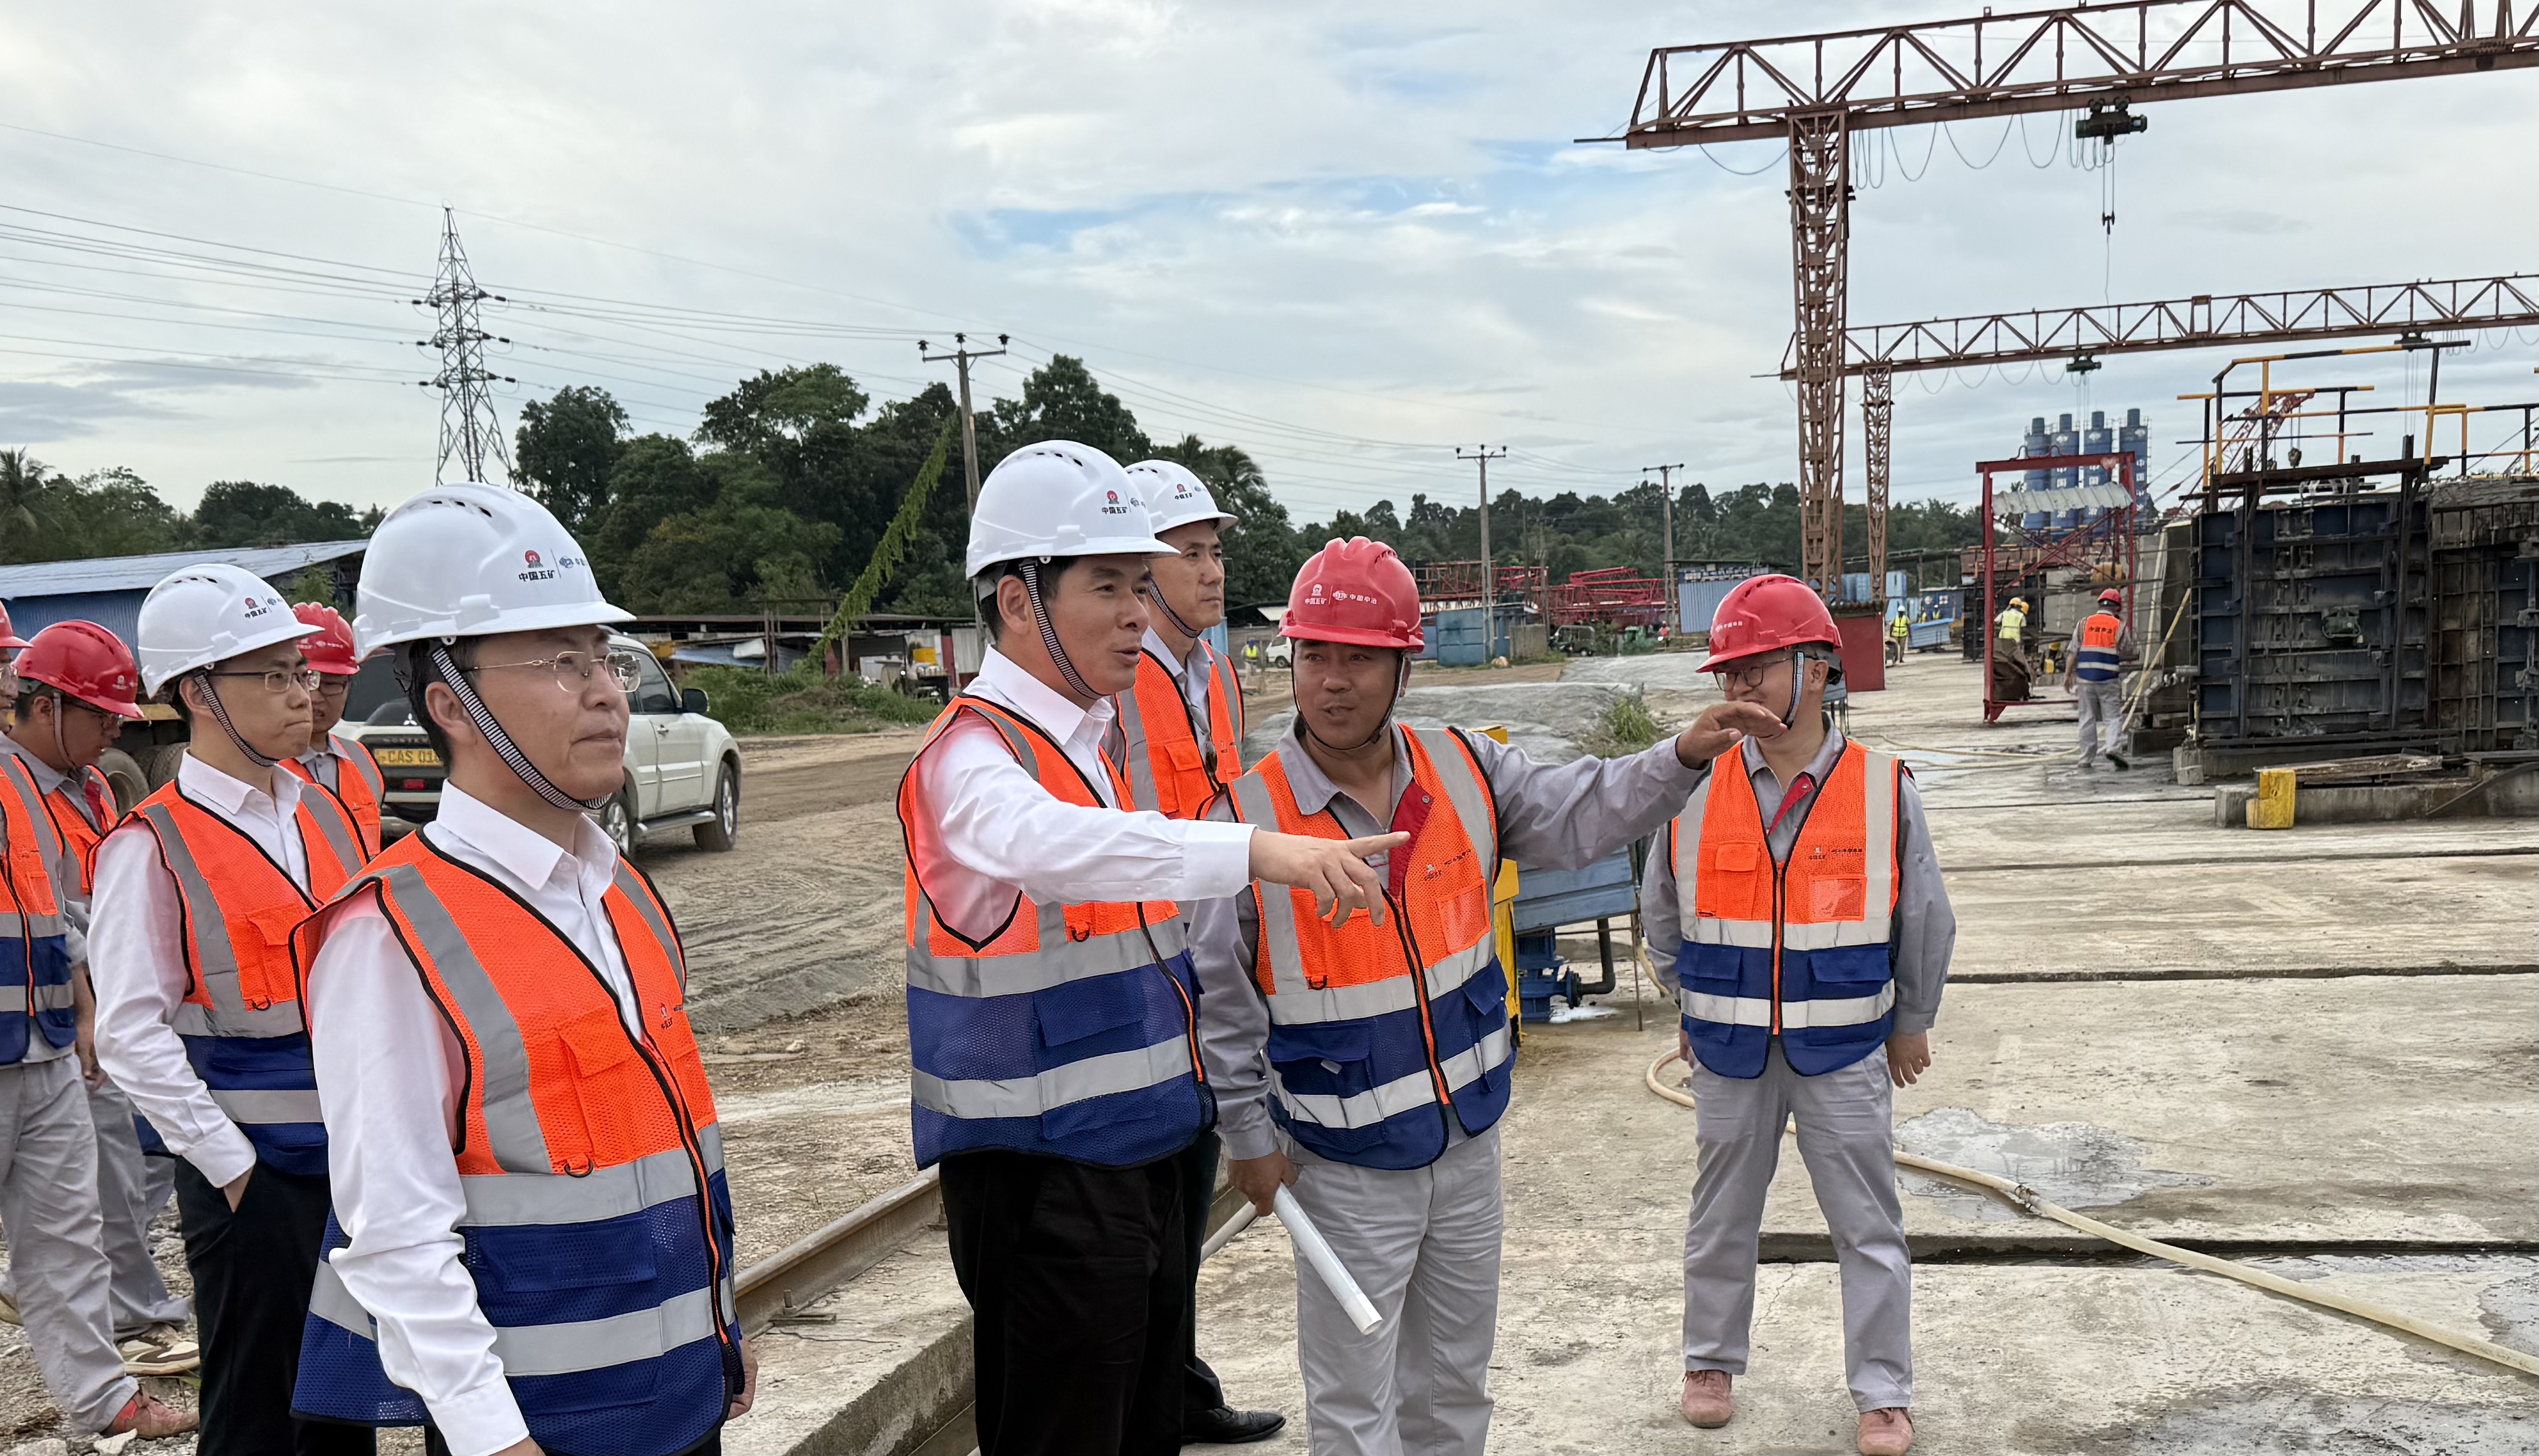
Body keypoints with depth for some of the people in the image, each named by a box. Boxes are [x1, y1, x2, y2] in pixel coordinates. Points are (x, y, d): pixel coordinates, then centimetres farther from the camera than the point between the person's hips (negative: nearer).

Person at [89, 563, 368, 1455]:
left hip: (352, 1151, 6)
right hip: (252, 1171, -6)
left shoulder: (322, 813, 8)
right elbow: (132, 1037, -15)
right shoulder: (154, 845, -11)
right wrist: (229, 1163, -14)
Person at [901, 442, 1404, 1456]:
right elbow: (1045, 843, -40)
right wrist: (1257, 849, -49)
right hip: (1041, 1174, -9)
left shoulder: (1102, 735, 11)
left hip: (1138, 1154, 9)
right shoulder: (971, 753, -17)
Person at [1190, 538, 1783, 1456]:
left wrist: (1681, 756, -10)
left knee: (1456, 1372, 22)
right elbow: (1223, 997, -11)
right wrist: (1251, 1139, -7)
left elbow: (1576, 820, 4)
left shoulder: (1463, 771, -4)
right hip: (1345, 1163, -5)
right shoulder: (1248, 813, -17)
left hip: (1468, 1136, 5)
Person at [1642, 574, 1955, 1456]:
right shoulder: (1696, 791, -6)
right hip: (1729, 1051, 1)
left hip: (1843, 1052, -1)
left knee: (1868, 1226, 7)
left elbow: (1927, 921, 4)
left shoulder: (1883, 789, -8)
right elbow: (1661, 911, 9)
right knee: (1721, 1216, 15)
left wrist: (1910, 1026, 11)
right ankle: (1710, 1361, 35)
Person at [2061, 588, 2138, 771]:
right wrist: (2138, 653, 26)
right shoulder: (2120, 626, 0)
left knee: (2088, 718, 8)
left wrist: (2067, 675, 6)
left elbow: (2073, 652, 3)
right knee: (2113, 716, 2)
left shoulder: (2084, 623, 6)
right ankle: (2112, 747, -20)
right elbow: (2129, 654, 4)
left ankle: (2086, 758, 10)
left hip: (2085, 678, 2)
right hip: (2109, 679, -2)